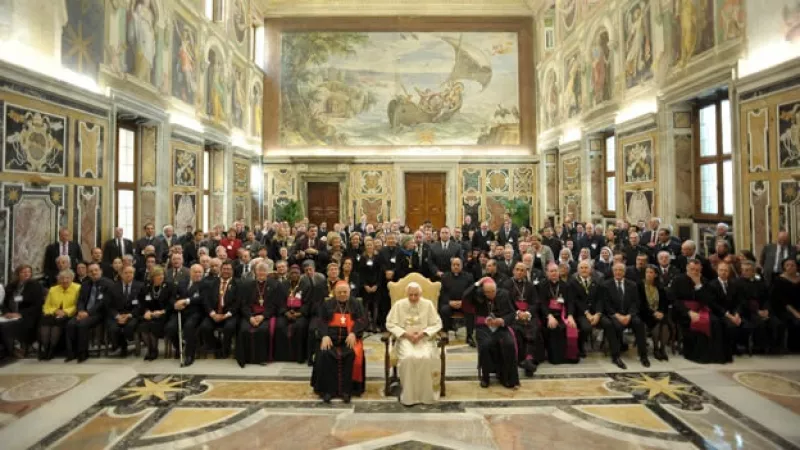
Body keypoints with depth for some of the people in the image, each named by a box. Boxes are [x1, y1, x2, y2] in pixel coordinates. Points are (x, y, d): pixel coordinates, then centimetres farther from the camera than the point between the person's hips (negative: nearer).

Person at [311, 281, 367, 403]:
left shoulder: (356, 304, 11)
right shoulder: (327, 305, 14)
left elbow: (362, 320, 0)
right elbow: (322, 322, 5)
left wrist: (353, 333, -19)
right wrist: (325, 336, -15)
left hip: (350, 337, -1)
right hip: (331, 337, 1)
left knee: (352, 354, -30)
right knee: (325, 355, -28)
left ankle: (347, 390, -22)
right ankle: (328, 390, -20)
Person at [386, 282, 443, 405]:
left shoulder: (428, 304, 2)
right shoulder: (398, 304, 1)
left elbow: (437, 324, 2)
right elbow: (390, 324, 0)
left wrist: (422, 333, -14)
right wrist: (406, 334, -13)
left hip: (425, 338, 0)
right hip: (405, 338, 0)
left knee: (426, 358, -30)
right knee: (408, 358, -31)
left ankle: (426, 394, -13)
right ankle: (408, 395, -17)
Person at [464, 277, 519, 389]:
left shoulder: (503, 294, 2)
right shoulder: (478, 294, -2)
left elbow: (512, 313, 5)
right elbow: (465, 297, -23)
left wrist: (503, 320, -14)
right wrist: (477, 284, -19)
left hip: (501, 326, 2)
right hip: (483, 327, -1)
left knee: (509, 344, -27)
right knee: (486, 344, -32)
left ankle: (508, 378, -9)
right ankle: (485, 376, -7)